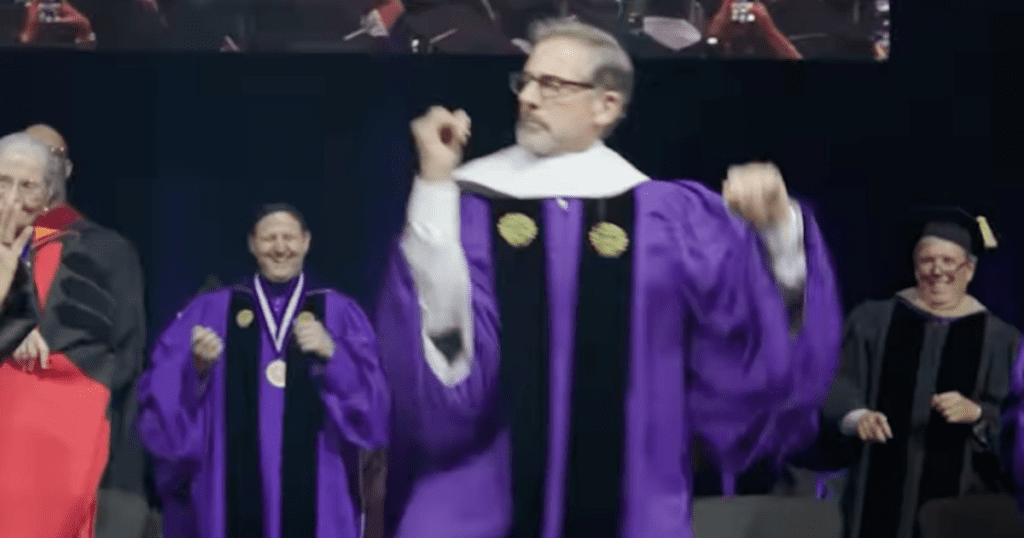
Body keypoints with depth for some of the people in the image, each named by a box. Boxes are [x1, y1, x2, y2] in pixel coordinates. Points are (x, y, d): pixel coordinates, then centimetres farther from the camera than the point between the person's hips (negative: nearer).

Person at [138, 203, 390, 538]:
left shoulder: (339, 314, 7)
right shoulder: (210, 311, 9)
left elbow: (371, 400, -3)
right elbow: (161, 392, 3)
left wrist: (331, 354, -19)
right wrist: (197, 365, -16)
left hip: (313, 489, 0)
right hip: (237, 483, 0)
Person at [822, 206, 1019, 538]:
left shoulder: (998, 339, 5)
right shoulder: (873, 321, 7)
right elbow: (841, 386, 0)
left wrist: (975, 413, -20)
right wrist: (857, 417, -21)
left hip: (958, 500, -1)